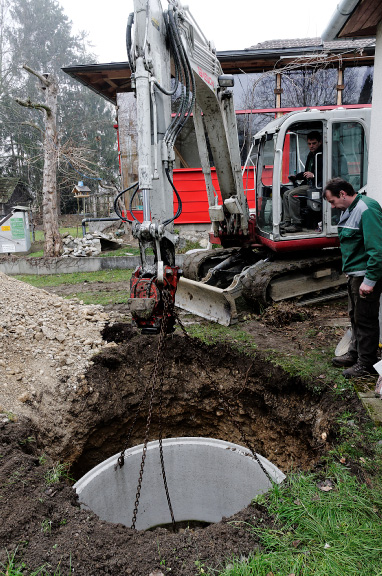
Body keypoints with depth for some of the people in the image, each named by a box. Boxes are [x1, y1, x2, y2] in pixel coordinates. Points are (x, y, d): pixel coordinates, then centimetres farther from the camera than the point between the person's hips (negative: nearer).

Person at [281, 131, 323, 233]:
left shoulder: (323, 155, -10)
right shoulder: (311, 155, 20)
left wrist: (314, 175, -28)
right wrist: (296, 177, 18)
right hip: (308, 184, 10)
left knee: (292, 194, -23)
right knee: (286, 194, 3)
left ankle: (297, 224, -21)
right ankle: (287, 221, 1)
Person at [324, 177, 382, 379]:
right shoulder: (348, 210, 11)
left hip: (366, 275, -10)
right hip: (354, 273, 10)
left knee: (365, 319, 0)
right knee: (355, 316, 20)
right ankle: (355, 353, 35)